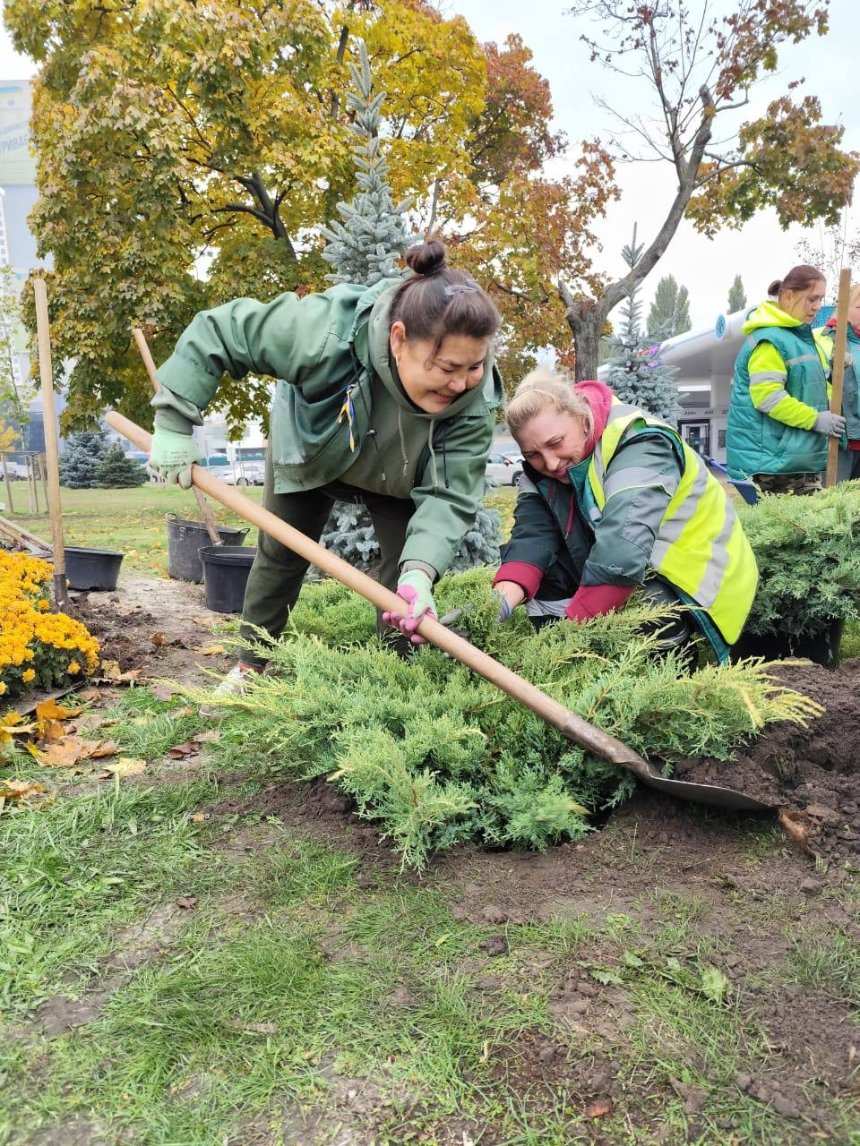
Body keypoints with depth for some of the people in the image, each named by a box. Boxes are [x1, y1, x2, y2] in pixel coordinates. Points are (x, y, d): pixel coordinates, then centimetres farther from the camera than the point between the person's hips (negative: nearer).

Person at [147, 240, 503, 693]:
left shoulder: (473, 398, -36)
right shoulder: (327, 330, -44)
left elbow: (450, 493, -35)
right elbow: (216, 330, -33)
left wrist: (420, 569, -52)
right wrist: (174, 423, -32)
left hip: (398, 478, 1)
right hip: (308, 452, 0)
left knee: (406, 568, -11)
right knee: (280, 555, 12)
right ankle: (251, 663, 33)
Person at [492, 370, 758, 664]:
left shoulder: (639, 447, -26)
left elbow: (624, 547, -38)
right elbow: (531, 534, -17)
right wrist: (504, 599, -34)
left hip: (695, 584, -6)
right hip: (634, 582, 6)